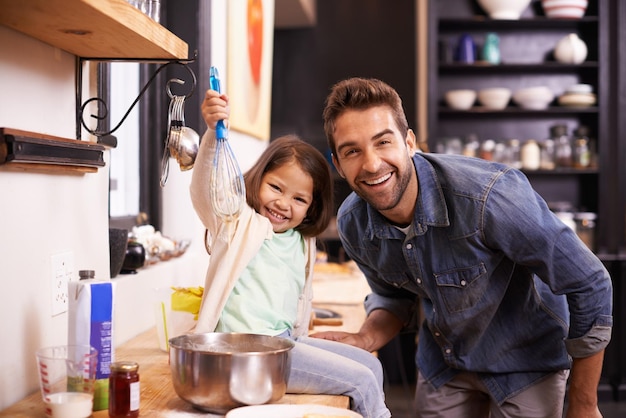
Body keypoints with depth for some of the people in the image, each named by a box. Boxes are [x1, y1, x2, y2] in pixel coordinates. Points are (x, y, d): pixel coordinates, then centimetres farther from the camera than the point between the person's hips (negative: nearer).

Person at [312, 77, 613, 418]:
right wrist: (364, 339, -18)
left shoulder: (487, 196, -36)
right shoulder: (351, 224, -16)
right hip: (442, 363, 4)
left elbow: (590, 287, -26)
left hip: (524, 360, -4)